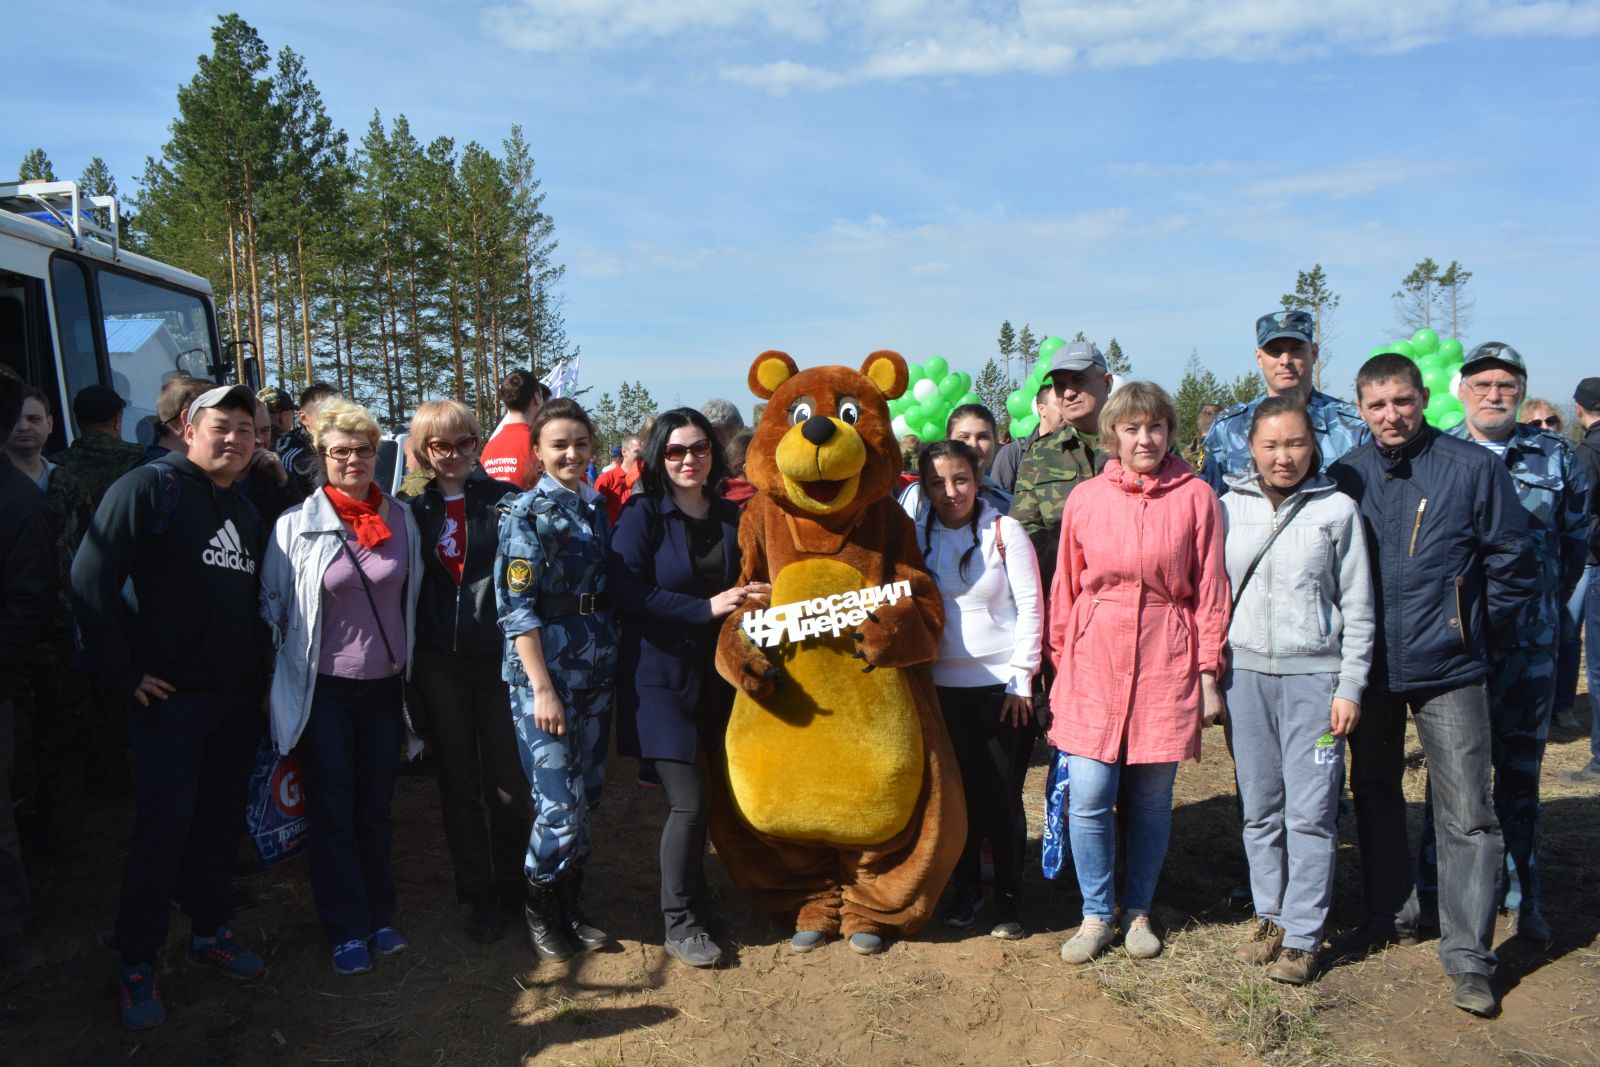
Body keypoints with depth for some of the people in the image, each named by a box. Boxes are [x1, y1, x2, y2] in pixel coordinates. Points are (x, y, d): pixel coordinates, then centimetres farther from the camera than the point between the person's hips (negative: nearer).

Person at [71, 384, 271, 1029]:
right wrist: (123, 673, -15)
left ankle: (211, 933, 32)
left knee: (221, 822, 15)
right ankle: (137, 964, 15)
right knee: (164, 830, -1)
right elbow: (92, 580, -17)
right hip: (170, 697, -6)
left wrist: (255, 660, 10)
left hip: (237, 697, 7)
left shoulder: (244, 509, 13)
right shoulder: (150, 487, -11)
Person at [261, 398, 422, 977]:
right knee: (332, 813, 5)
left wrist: (410, 665, 15)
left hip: (384, 685, 3)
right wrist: (278, 668, 0)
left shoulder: (401, 517, 1)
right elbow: (271, 604, 1)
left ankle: (380, 916, 27)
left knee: (376, 806, 13)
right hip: (323, 688, -3)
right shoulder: (296, 524, -8)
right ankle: (347, 930, 18)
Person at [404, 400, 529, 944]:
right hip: (440, 664, 2)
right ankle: (477, 895, 24)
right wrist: (409, 668, 2)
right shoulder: (413, 509, 6)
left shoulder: (505, 499, 0)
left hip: (498, 657, -2)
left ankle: (511, 888, 23)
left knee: (509, 786, 2)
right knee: (459, 785, 11)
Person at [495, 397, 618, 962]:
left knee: (587, 794, 11)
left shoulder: (596, 506, 10)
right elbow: (517, 607, -12)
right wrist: (542, 688, -17)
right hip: (544, 670, -6)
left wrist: (613, 661, 11)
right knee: (561, 802, -6)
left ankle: (569, 905, 26)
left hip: (596, 670, 6)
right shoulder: (527, 512, -8)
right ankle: (540, 907, 17)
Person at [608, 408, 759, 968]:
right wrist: (706, 607, -20)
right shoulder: (642, 514, -6)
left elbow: (746, 591, 18)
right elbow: (627, 593, -17)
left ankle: (693, 897, 31)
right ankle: (680, 923, 9)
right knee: (688, 801, -8)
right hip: (661, 674, -5)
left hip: (718, 675, 5)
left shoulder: (730, 517, 9)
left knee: (704, 797, 10)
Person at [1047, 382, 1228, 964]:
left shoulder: (1195, 496, 1)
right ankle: (1096, 916, 17)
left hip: (1166, 664, 0)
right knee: (1087, 799, -3)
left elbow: (1210, 590, 3)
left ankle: (1138, 912, 28)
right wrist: (1060, 666, 8)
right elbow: (1065, 588, 9)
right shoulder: (1085, 498, 4)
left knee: (1151, 799, 8)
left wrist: (1209, 674, 1)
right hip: (1094, 660, 1)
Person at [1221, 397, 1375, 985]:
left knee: (1310, 811, -1)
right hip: (1245, 672, 2)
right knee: (1259, 808, 9)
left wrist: (1350, 687, -3)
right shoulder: (1229, 508, 6)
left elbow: (1357, 608, 2)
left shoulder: (1338, 510, 0)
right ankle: (1270, 918, 23)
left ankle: (1302, 936, 10)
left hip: (1313, 674, -2)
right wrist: (1210, 676, 6)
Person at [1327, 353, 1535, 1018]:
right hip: (1369, 666, 4)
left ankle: (1468, 956, 10)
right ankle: (1390, 915, 34)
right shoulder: (1346, 476, 1)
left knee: (1466, 815, -1)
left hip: (1448, 669, -3)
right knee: (1374, 794, 16)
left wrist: (1479, 634, 2)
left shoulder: (1473, 468, -7)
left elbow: (1511, 560, 0)